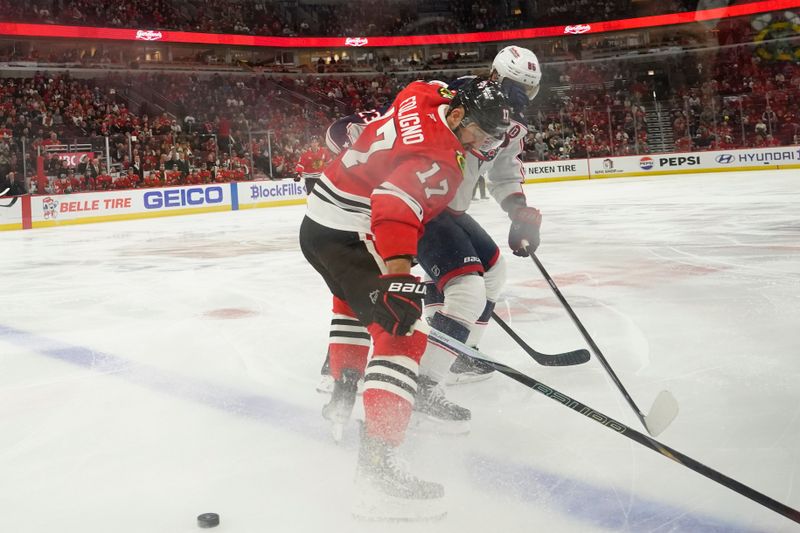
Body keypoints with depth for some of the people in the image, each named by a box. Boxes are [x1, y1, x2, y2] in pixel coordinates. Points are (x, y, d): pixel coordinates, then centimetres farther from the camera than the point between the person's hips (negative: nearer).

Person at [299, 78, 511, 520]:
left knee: (355, 299, 37)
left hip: (318, 223, 11)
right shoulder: (437, 156, -20)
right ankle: (376, 467, -27)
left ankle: (343, 395, 48)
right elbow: (396, 202, -35)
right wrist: (398, 273, -45)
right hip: (345, 232, -11)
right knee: (402, 332, -19)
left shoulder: (421, 102, 8)